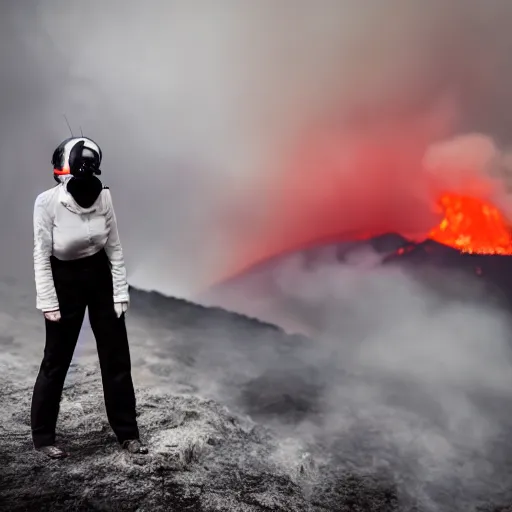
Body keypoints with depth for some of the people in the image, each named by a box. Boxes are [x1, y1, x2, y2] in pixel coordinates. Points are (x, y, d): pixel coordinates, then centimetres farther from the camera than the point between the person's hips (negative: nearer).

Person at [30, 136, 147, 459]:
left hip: (100, 276, 3)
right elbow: (41, 256, -13)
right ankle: (42, 436, 26)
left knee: (117, 357, 8)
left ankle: (127, 433, 23)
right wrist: (48, 302, -13)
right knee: (56, 360, 7)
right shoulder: (47, 202, -20)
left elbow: (114, 248, -3)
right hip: (64, 280, -3)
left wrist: (121, 292, -3)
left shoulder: (103, 197, -12)